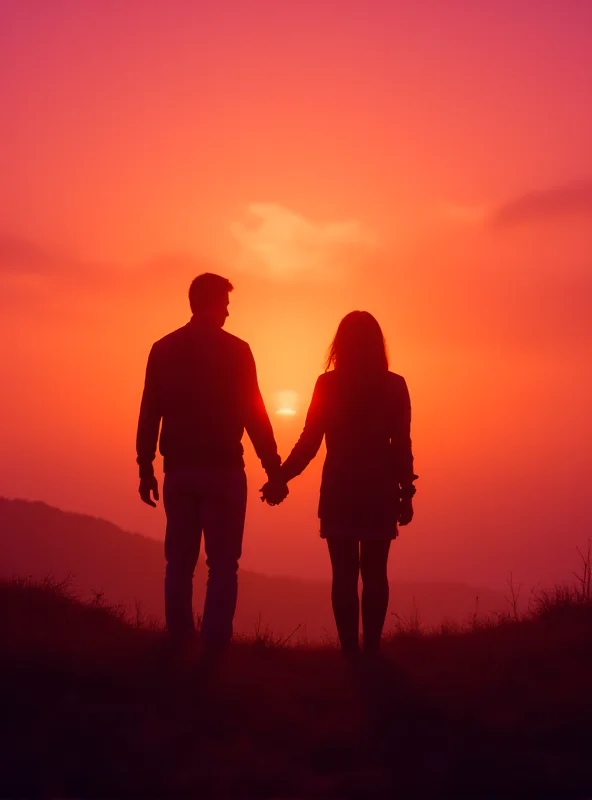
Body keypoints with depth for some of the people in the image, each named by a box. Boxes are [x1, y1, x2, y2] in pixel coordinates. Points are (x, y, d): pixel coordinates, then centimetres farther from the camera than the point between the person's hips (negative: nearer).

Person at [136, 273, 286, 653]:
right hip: (222, 468, -4)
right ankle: (215, 643, -6)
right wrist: (274, 470, -2)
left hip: (179, 469, 4)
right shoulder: (235, 350, -5)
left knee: (180, 559, 11)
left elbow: (149, 414, 5)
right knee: (222, 561, 0)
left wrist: (146, 469, 10)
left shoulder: (163, 349, 5)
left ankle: (180, 641, 11)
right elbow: (253, 415, -7)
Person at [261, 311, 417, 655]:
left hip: (339, 492, 0)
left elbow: (309, 443, -4)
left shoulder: (328, 385, -3)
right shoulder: (394, 386, -2)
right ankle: (371, 648, 5)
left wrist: (280, 479, 5)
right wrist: (406, 492, 5)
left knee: (344, 574, 4)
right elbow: (402, 446, -2)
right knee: (375, 573, 8)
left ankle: (350, 650, 0)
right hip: (379, 492, 1)